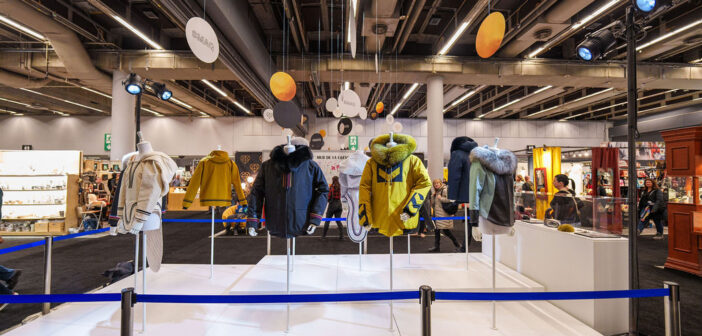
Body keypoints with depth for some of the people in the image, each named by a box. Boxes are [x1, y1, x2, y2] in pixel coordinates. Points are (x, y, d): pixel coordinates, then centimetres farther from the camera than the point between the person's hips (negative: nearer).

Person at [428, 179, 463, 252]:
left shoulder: (445, 190, -10)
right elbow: (433, 204, 18)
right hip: (437, 214, 9)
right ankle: (437, 247, 20)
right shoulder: (436, 192, 15)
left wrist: (440, 198, -16)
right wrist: (433, 196, 4)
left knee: (445, 231, -6)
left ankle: (458, 246, 7)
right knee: (436, 230, 10)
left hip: (444, 214, -8)